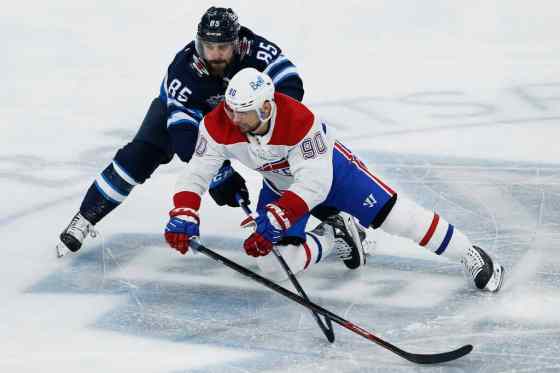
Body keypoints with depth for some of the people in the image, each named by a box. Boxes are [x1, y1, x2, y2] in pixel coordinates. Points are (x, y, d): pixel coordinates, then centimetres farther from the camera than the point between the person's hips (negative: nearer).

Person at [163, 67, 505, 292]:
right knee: (273, 262, -13)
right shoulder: (218, 126, -29)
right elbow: (196, 175, -20)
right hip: (281, 185, 4)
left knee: (396, 216, -11)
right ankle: (329, 237, 16)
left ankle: (471, 256, 6)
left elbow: (315, 185, -42)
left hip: (329, 166, -4)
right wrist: (183, 218, -37)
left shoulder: (299, 121, -41)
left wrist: (274, 222, -50)